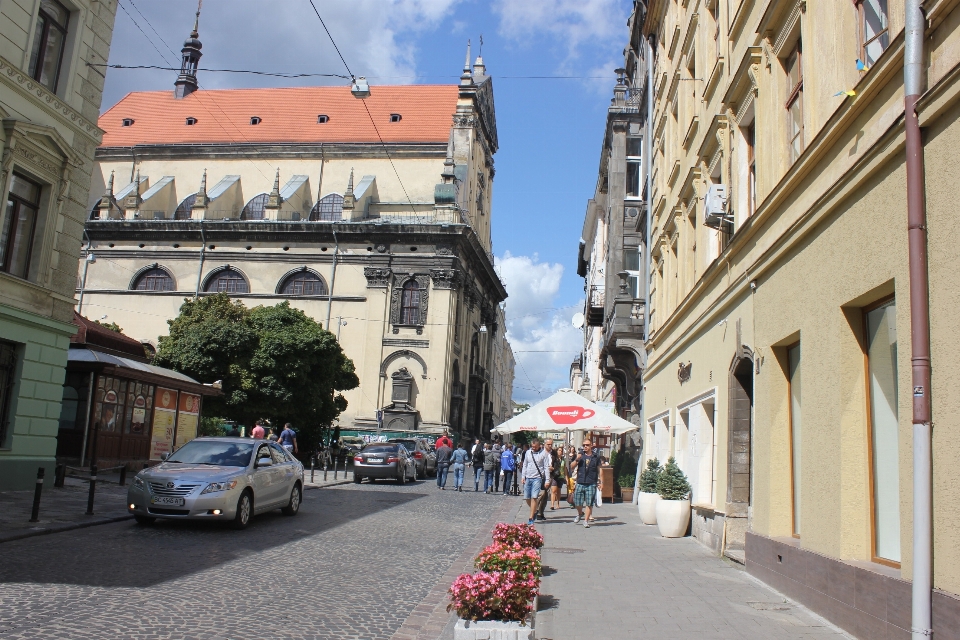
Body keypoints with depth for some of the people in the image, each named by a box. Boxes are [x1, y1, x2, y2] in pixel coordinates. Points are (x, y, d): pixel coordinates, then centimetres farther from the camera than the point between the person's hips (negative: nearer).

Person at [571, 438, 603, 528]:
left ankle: (586, 521, 8)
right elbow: (572, 467, 6)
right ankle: (580, 514, 32)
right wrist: (576, 460, -12)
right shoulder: (580, 455, 7)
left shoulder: (596, 456, 5)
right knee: (577, 502, 3)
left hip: (591, 484, -1)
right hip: (580, 483, 1)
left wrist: (601, 482, 7)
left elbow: (599, 470, 11)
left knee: (589, 503, -2)